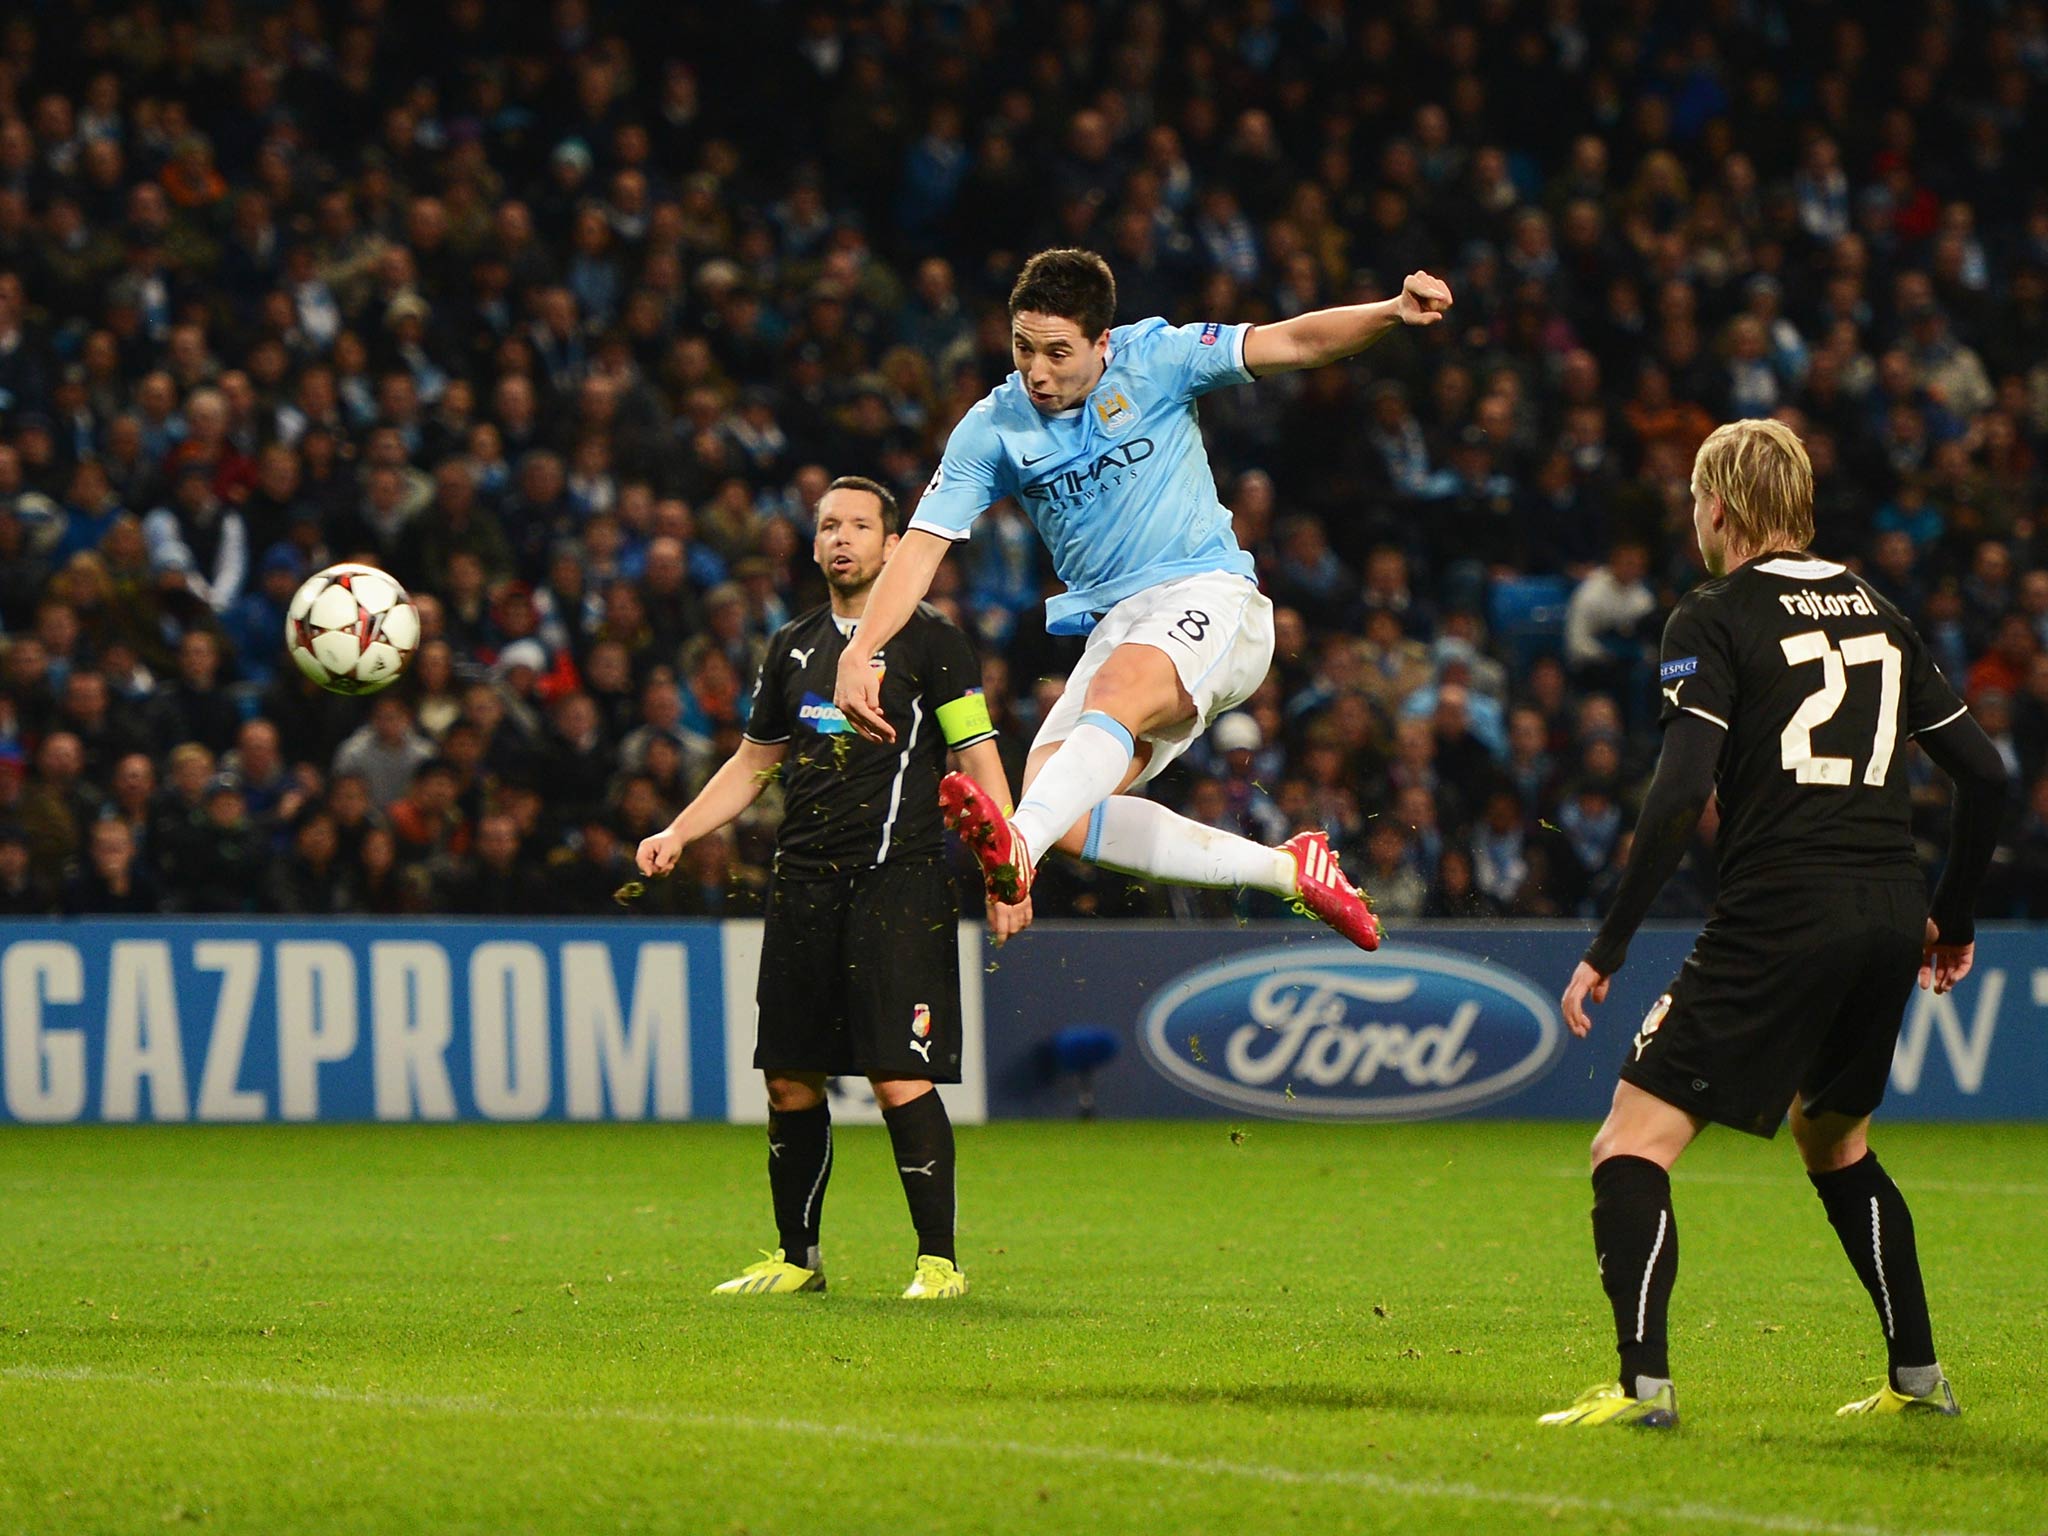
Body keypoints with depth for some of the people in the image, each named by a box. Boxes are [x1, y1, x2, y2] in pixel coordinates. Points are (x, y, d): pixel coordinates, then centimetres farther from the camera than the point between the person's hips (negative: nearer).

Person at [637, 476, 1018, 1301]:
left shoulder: (930, 640, -1)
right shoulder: (793, 646, 16)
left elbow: (978, 759, -3)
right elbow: (753, 762, 25)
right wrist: (677, 834, 13)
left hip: (897, 884, -6)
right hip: (804, 885, 6)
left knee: (899, 1079, -12)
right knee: (791, 1081, 6)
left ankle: (939, 1260, -6)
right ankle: (797, 1258, 18)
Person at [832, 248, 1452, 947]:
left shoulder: (1153, 358, -4)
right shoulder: (991, 429, 2)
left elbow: (1294, 343, -6)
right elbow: (922, 544, -2)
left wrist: (1393, 311, -24)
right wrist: (858, 653, -16)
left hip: (1208, 596, -5)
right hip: (1114, 622, 5)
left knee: (1116, 691, -37)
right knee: (1066, 819, -16)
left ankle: (1016, 846, -63)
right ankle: (1288, 870, -7)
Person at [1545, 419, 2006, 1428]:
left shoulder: (1715, 619, -3)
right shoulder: (1875, 614, 16)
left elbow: (1680, 795, -14)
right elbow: (1981, 771, 17)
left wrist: (1608, 949, -10)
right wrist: (1952, 919, 29)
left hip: (1779, 919, -7)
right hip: (1888, 914, 7)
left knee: (1633, 1145, -5)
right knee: (1835, 1141, 28)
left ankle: (1643, 1381, -19)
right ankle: (1918, 1375, 25)